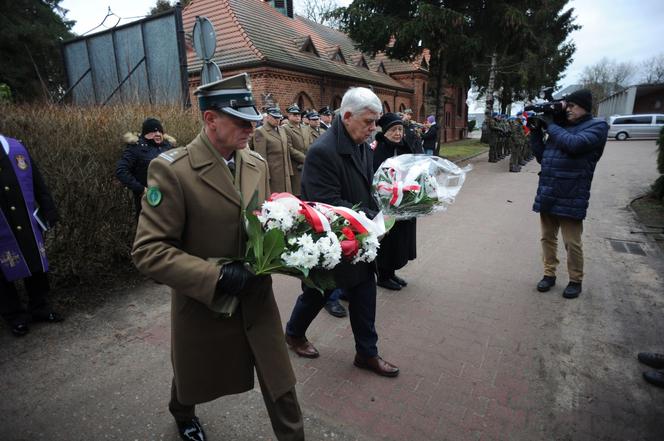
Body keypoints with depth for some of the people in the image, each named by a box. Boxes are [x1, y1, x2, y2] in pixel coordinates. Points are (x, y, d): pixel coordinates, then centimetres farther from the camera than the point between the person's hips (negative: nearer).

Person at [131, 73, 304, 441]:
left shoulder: (257, 164, -1)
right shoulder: (171, 169, -19)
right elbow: (149, 251, -20)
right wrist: (217, 275, -28)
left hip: (257, 296, 3)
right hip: (203, 302, -3)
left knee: (281, 384, 10)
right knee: (195, 378, 27)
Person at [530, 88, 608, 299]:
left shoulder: (597, 126, -1)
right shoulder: (560, 126, 16)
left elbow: (574, 144, -20)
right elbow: (542, 157, 17)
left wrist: (550, 125, -8)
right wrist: (535, 132, 7)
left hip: (570, 197, -5)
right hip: (547, 194, 6)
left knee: (572, 243, 3)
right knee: (547, 238, 12)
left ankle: (575, 281, 19)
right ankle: (549, 274, 26)